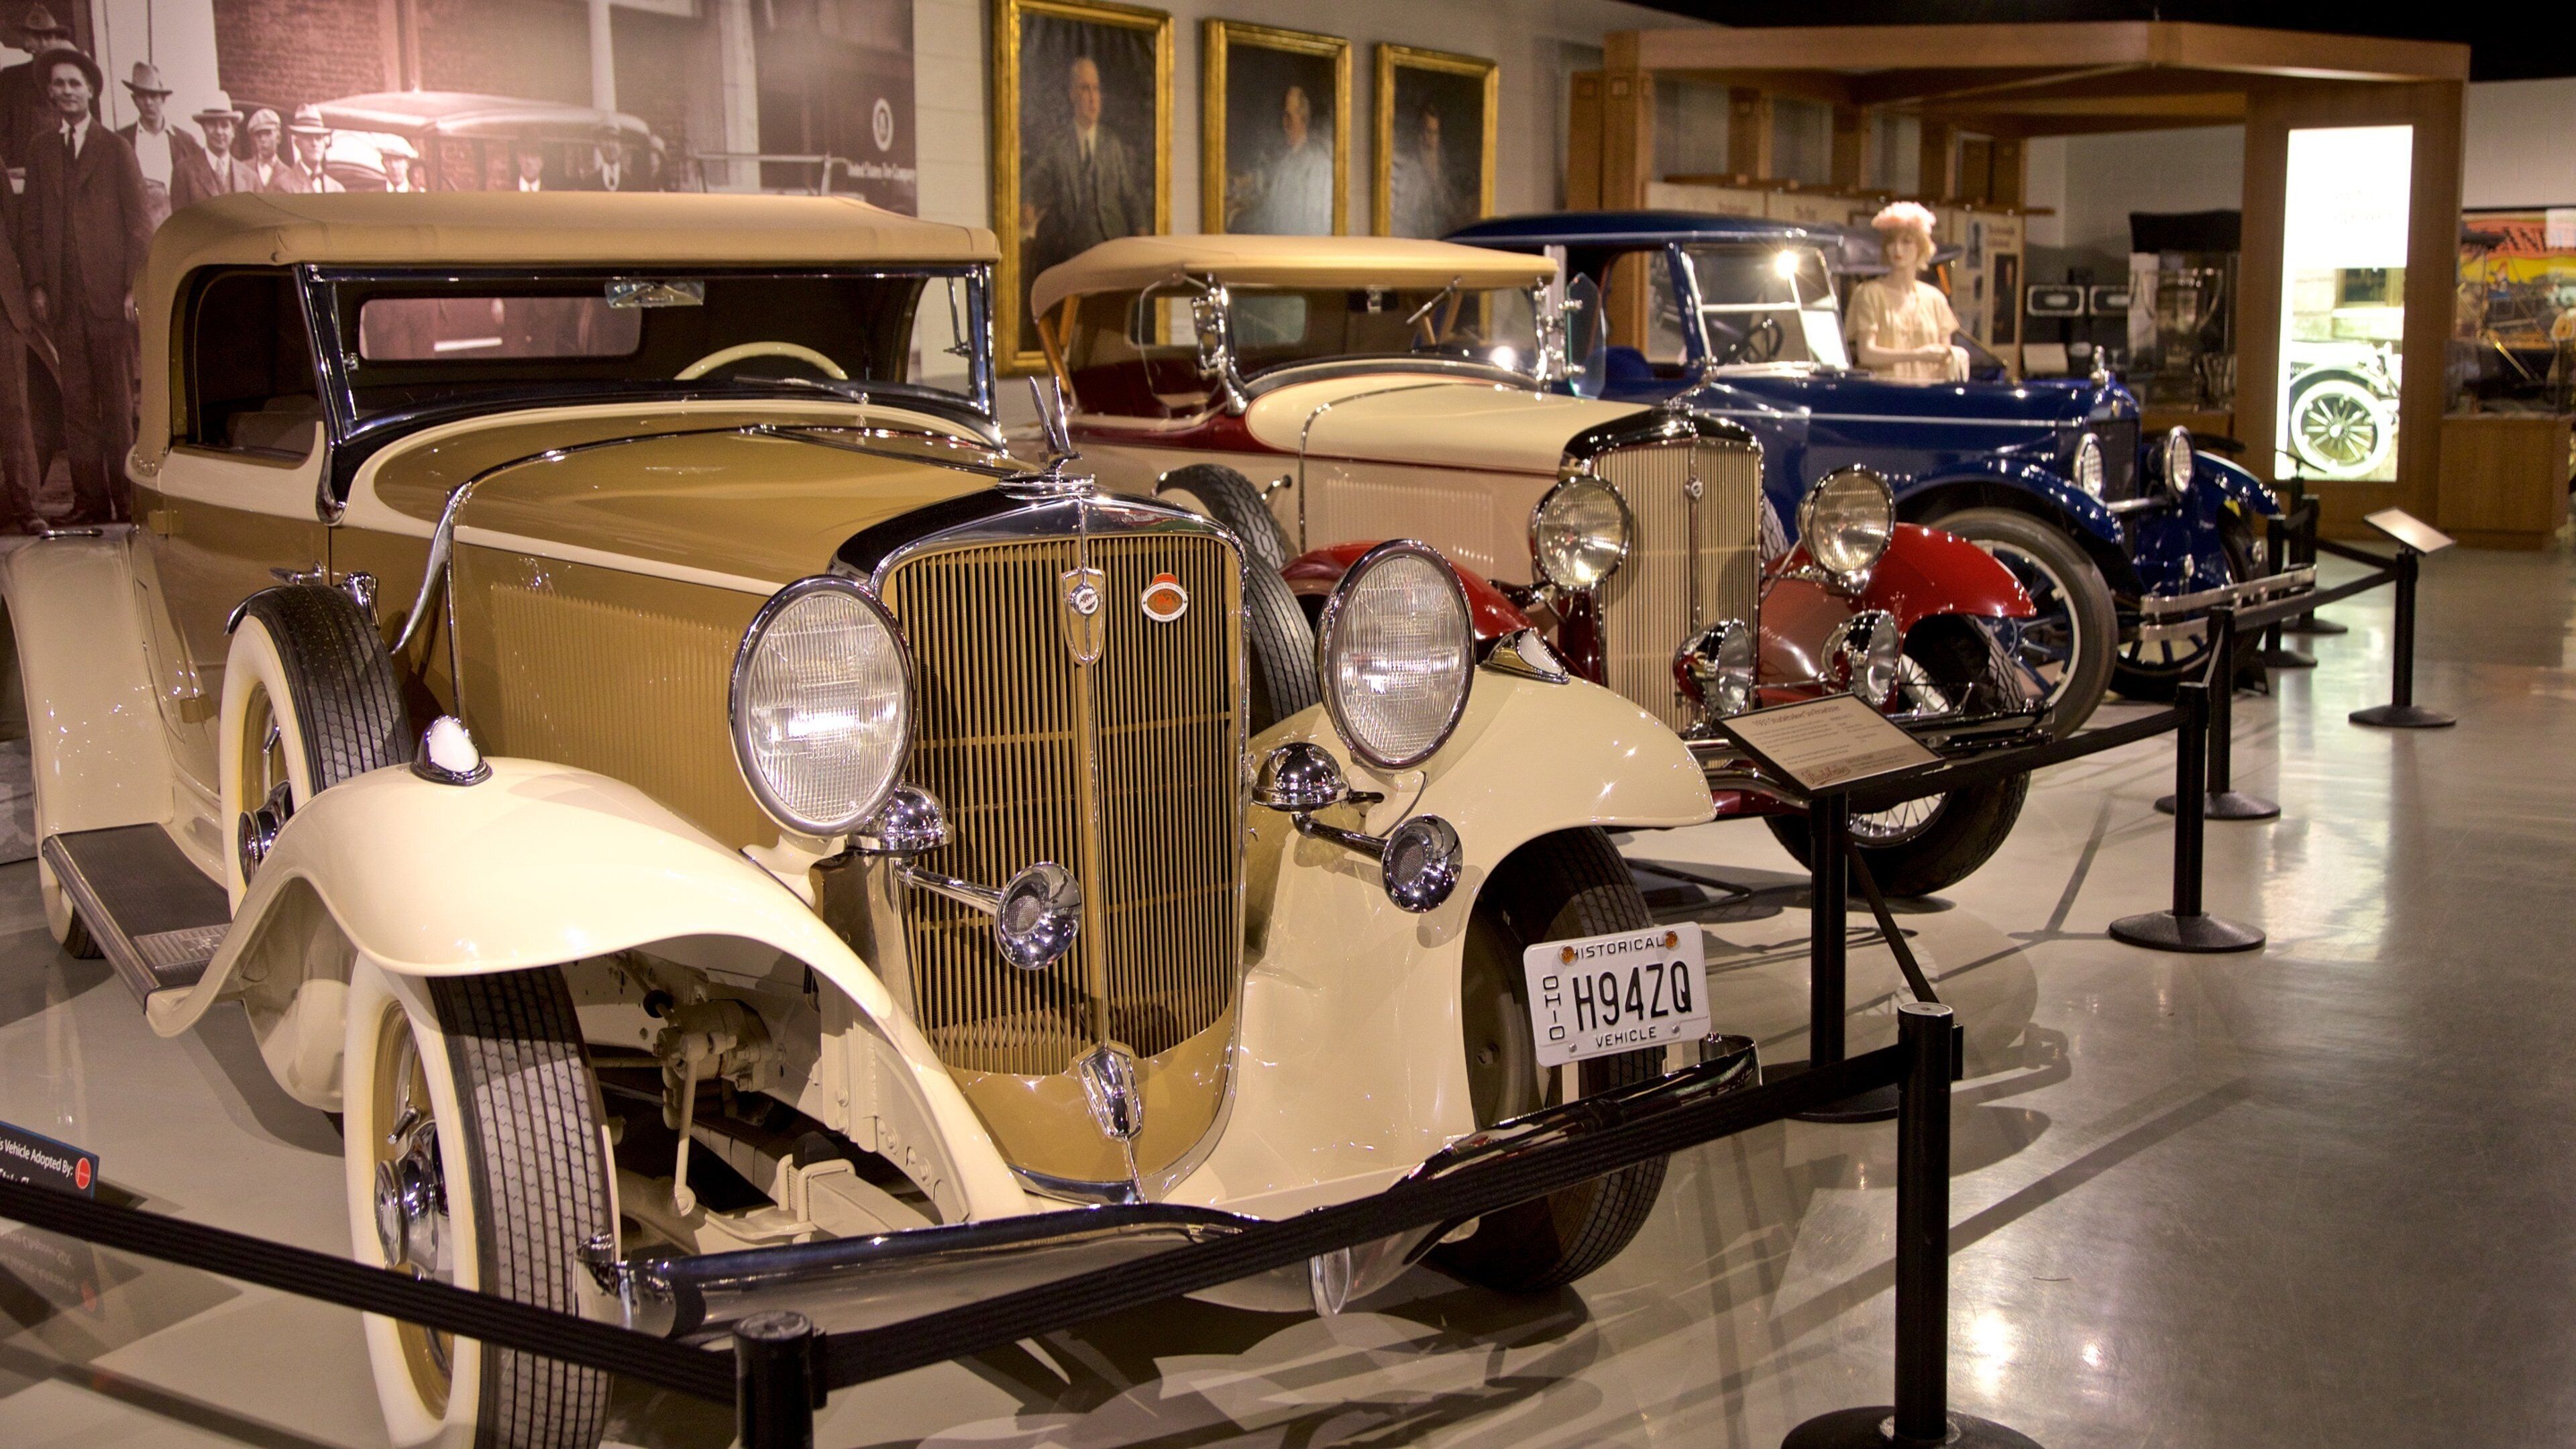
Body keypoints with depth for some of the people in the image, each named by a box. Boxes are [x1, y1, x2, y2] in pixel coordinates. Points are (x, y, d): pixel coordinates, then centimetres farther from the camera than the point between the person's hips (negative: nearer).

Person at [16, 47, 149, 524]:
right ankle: (90, 500, 6)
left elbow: (140, 221, 1)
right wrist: (36, 284, 3)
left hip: (111, 295, -3)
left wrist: (134, 287, -7)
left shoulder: (115, 148, 5)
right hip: (64, 300, 3)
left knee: (119, 402, 0)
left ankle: (125, 498, 6)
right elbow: (31, 224, 14)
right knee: (76, 403, 2)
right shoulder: (40, 153, 14)